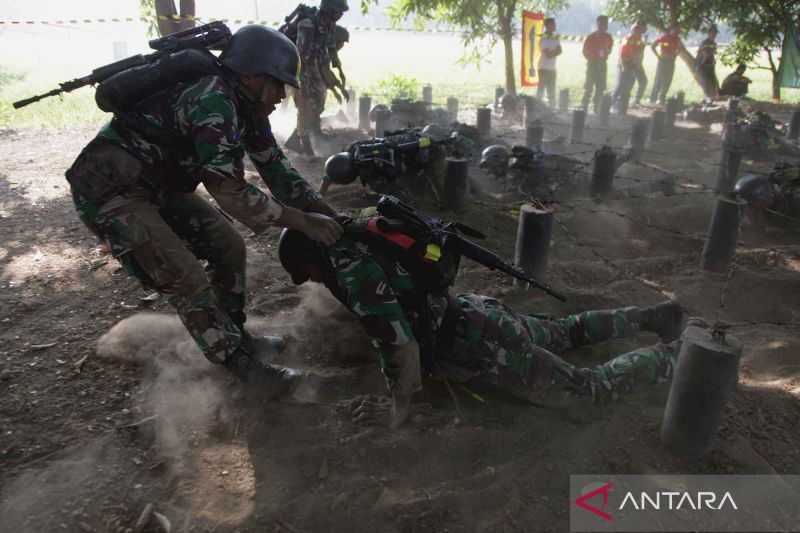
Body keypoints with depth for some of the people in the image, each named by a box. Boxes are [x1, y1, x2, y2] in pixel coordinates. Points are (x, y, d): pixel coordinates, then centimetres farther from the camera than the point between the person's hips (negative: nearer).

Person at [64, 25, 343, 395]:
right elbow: (231, 194, -32)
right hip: (111, 191, -10)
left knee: (229, 247, 7)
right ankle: (241, 367, -2)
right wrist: (304, 222, -27)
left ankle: (234, 334, 23)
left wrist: (327, 213, -1)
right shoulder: (213, 103, -28)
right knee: (187, 278, -16)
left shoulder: (244, 106, 2)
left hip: (159, 185, 10)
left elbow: (275, 166, 6)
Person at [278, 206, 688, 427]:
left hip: (478, 345, -9)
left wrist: (398, 410, -15)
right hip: (474, 311, 9)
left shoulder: (353, 270, -24)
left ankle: (680, 355, 16)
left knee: (594, 386, 3)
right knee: (568, 332, 29)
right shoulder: (355, 239, 5)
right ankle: (653, 316, 39)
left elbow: (401, 346, -29)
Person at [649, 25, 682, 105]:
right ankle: (653, 98, 0)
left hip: (671, 61, 6)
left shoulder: (677, 39, 7)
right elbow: (653, 45, -6)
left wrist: (675, 55, 6)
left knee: (667, 81, 5)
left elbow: (679, 48, 23)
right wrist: (658, 56, -9)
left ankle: (661, 98, 13)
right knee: (659, 80, -6)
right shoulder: (664, 37, -8)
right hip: (663, 60, -6)